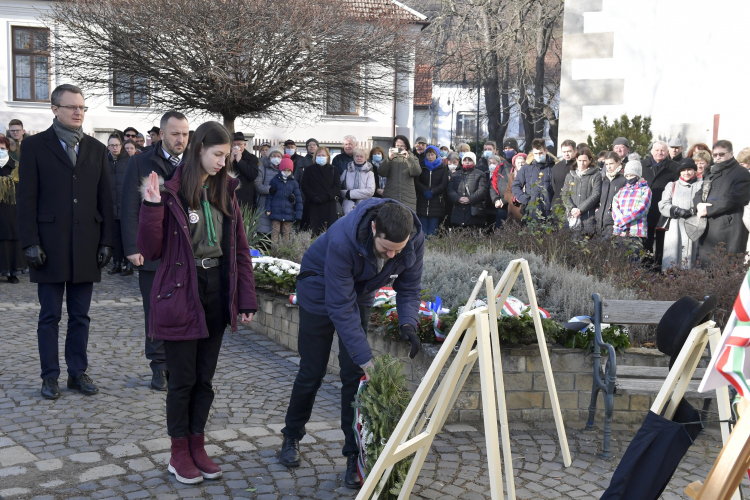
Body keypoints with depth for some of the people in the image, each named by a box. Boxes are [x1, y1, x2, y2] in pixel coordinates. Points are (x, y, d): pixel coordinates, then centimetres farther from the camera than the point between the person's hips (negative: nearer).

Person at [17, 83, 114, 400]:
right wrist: (31, 243, -10)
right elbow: (26, 198, -3)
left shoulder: (96, 149, 11)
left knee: (80, 315, 9)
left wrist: (106, 241, 3)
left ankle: (78, 373, 19)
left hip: (86, 247, 3)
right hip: (50, 246, -3)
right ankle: (50, 376, 15)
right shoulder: (35, 146, 1)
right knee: (50, 316, 5)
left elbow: (105, 199, 9)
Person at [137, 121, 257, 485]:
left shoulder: (225, 193, 6)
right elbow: (151, 251, -10)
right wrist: (152, 207, -23)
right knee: (183, 379, 5)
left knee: (205, 377, 13)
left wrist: (246, 300, 4)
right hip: (181, 294, -5)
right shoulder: (170, 193, -10)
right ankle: (179, 454, 20)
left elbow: (240, 250, 8)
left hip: (216, 292, 5)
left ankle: (196, 446, 27)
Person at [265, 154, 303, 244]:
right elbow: (269, 196, 5)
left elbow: (298, 199, 6)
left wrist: (298, 214, 1)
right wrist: (268, 209, -2)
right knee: (275, 233, -1)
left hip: (288, 214, 1)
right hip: (276, 213, -1)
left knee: (286, 234, 7)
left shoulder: (294, 183, 6)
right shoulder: (275, 181, 2)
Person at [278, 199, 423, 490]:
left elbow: (409, 288, -11)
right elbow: (340, 306, -36)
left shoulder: (414, 239, -27)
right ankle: (292, 437, 30)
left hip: (361, 294, 4)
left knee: (354, 375, -2)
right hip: (320, 291, -4)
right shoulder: (342, 240, -42)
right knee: (312, 371, 5)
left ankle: (355, 455, 7)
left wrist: (408, 323, -31)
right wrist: (364, 356, -39)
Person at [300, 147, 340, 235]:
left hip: (330, 205, 0)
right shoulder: (310, 170, 12)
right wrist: (313, 197, -11)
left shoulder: (333, 170, 12)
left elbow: (337, 187, 3)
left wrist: (326, 196, -13)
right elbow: (304, 186, 5)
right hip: (313, 205, 0)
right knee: (313, 231, -6)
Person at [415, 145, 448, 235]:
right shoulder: (422, 167, 14)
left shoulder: (443, 168, 10)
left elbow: (444, 184, 1)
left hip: (436, 202, -1)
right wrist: (425, 191, -12)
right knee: (422, 231, -5)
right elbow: (416, 182, 4)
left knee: (432, 231, -6)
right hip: (422, 202, 1)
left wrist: (432, 192, -11)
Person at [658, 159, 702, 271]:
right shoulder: (671, 186, 19)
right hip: (675, 229, 1)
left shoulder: (701, 185, 14)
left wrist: (693, 211, -18)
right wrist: (677, 211, -10)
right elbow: (663, 205, 6)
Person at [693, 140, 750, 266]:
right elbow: (700, 193, 18)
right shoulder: (711, 173, 22)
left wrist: (707, 210, -12)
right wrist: (699, 205, -6)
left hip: (727, 230, -8)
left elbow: (732, 199, -16)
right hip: (707, 229, 8)